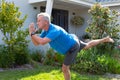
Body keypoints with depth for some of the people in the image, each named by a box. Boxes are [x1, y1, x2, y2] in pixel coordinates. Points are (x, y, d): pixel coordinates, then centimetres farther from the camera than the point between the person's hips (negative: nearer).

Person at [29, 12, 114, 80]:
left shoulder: (54, 30, -40)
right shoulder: (45, 31, -12)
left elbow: (42, 42, -53)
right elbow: (36, 43, -11)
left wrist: (32, 33, -40)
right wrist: (32, 33, -27)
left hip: (73, 47, -8)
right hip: (72, 40, 8)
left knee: (65, 68, -3)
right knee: (87, 46, 32)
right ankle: (104, 39, 49)